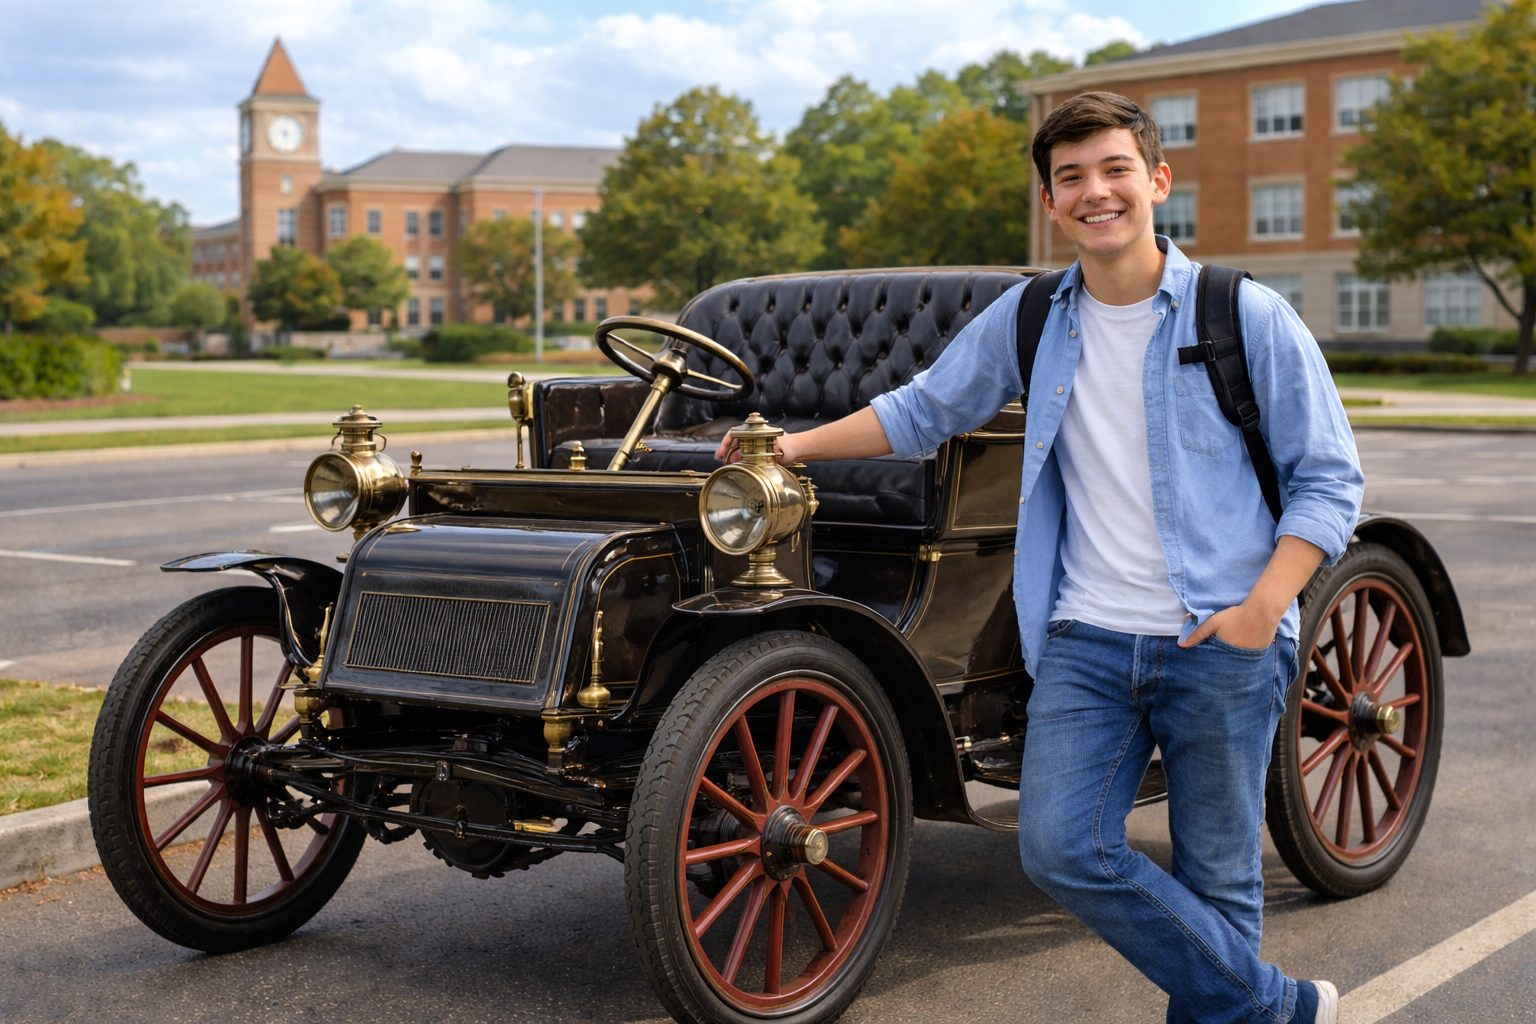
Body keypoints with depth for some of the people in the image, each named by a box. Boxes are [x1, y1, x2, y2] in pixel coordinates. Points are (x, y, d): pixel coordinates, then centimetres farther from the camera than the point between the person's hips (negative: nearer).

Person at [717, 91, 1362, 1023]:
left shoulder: (1248, 317, -3)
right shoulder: (1028, 320, 8)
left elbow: (1330, 478, -1)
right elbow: (924, 410, 21)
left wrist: (1261, 608, -14)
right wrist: (797, 446, 16)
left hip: (1221, 646, -3)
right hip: (1085, 642, 3)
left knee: (1216, 879, 2)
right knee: (1062, 848, -10)